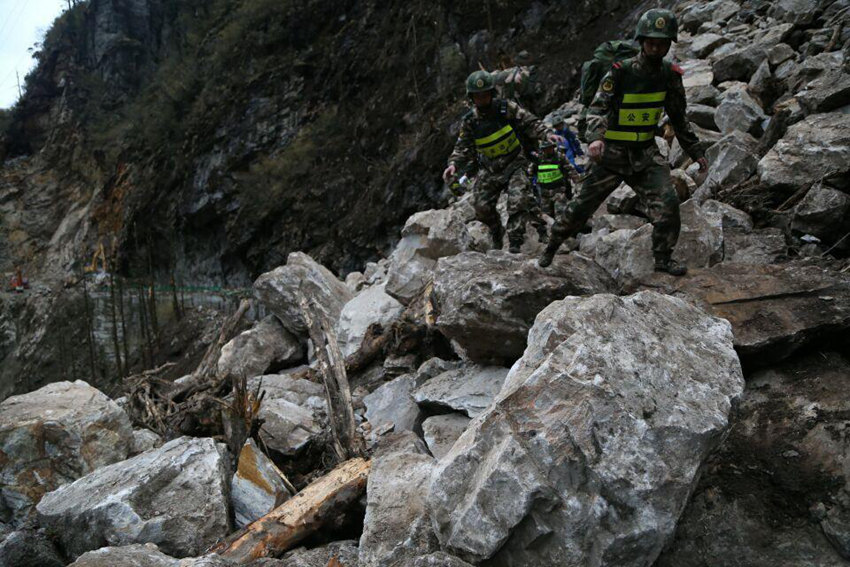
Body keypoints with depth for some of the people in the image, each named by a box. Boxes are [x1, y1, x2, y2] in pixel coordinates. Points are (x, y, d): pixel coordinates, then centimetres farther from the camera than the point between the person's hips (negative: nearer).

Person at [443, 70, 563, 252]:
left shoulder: (507, 108, -6)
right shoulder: (469, 121, 1)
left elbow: (531, 123, -5)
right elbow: (462, 148, 3)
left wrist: (547, 134, -21)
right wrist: (454, 164, -15)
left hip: (514, 164, -3)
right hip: (489, 169, 3)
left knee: (518, 201, -20)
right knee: (481, 206, -4)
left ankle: (514, 244, -14)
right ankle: (496, 235, 24)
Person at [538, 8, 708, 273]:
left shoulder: (670, 75, 0)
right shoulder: (620, 71, -14)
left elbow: (678, 118, 12)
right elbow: (597, 108, -20)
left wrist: (696, 152, 13)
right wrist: (596, 138, -39)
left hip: (645, 152, 3)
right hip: (612, 151, -3)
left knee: (667, 203, -13)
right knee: (581, 204, 3)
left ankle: (663, 258, 5)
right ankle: (551, 247, 24)